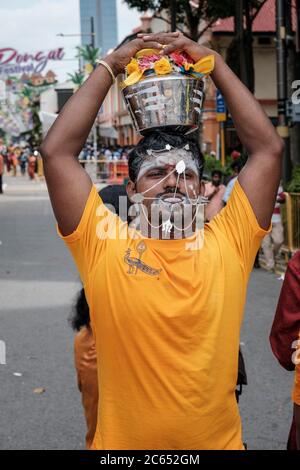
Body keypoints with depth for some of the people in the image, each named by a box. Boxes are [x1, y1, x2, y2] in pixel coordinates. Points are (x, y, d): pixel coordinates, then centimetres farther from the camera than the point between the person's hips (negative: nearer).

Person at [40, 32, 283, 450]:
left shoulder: (228, 245, -5)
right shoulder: (105, 245, -8)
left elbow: (268, 149, -6)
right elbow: (57, 151, -13)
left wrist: (216, 65, -4)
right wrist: (109, 67, -7)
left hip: (218, 441, 1)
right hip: (121, 442, -1)